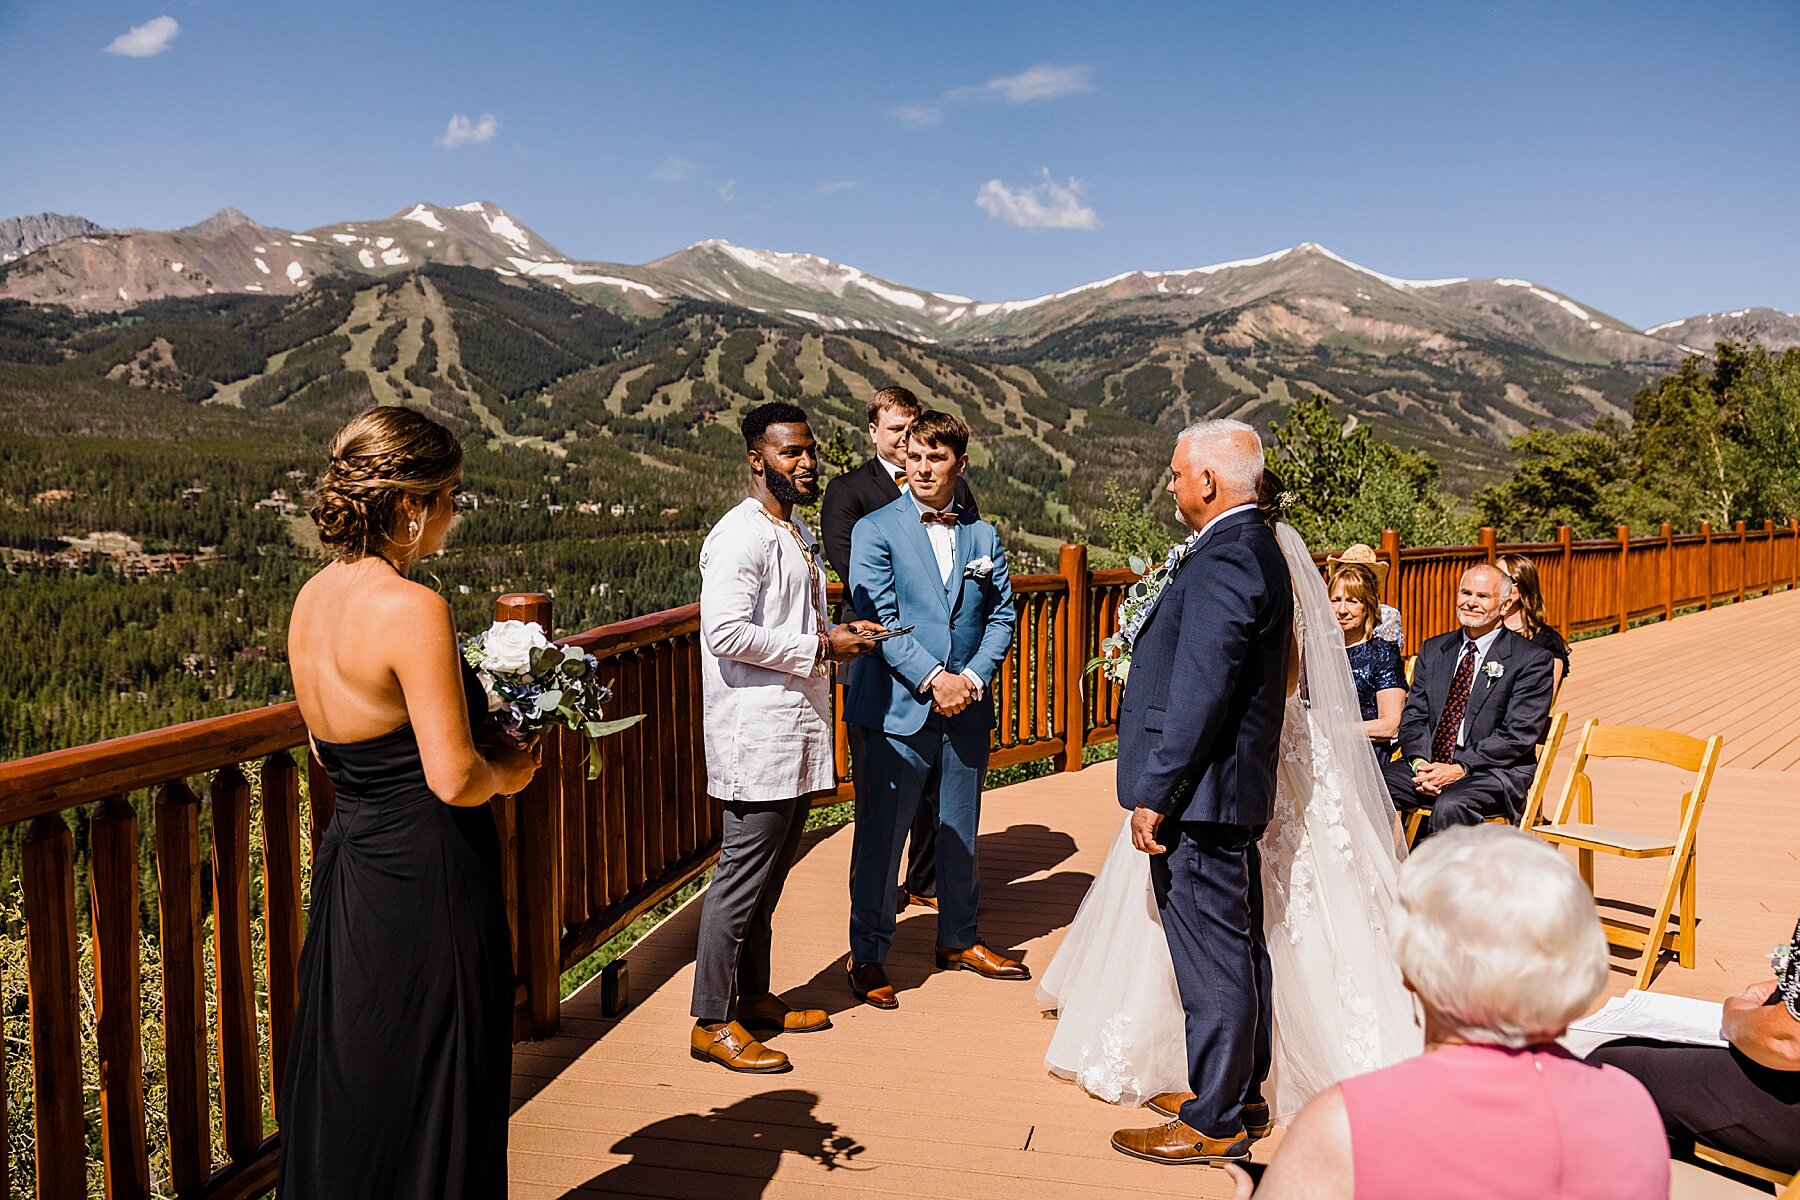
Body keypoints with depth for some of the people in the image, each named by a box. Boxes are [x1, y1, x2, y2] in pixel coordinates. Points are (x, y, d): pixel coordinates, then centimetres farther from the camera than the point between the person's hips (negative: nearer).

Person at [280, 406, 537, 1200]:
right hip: (426, 879, -8)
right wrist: (506, 775, -2)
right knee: (429, 1107, 8)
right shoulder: (411, 609, -21)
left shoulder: (312, 598, 5)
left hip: (349, 860, 8)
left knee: (344, 1092, 22)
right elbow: (454, 780, -23)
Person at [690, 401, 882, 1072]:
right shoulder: (740, 536, -14)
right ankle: (712, 1023, 8)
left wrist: (837, 632, 8)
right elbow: (726, 634, -24)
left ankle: (752, 996, 30)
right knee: (743, 877, -3)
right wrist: (820, 648, -18)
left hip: (798, 735, 10)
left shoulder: (796, 534, 17)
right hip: (757, 735, -9)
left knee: (770, 873, 17)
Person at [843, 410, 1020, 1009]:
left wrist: (973, 676, -8)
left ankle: (958, 939, 34)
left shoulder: (983, 537, 11)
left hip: (967, 710, 4)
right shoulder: (875, 530, -2)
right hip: (898, 709, -4)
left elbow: (1002, 616, 8)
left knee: (960, 830, 16)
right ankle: (868, 955, 17)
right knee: (880, 835, 2)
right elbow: (880, 618, -10)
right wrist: (933, 679, -16)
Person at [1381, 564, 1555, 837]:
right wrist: (1419, 763, -9)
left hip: (1494, 771, -4)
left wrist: (1459, 769, -17)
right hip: (1427, 765, 5)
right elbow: (1413, 716, 11)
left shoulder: (1532, 659, 0)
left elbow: (1518, 734, -9)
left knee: (1450, 806, -36)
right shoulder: (1432, 650, 16)